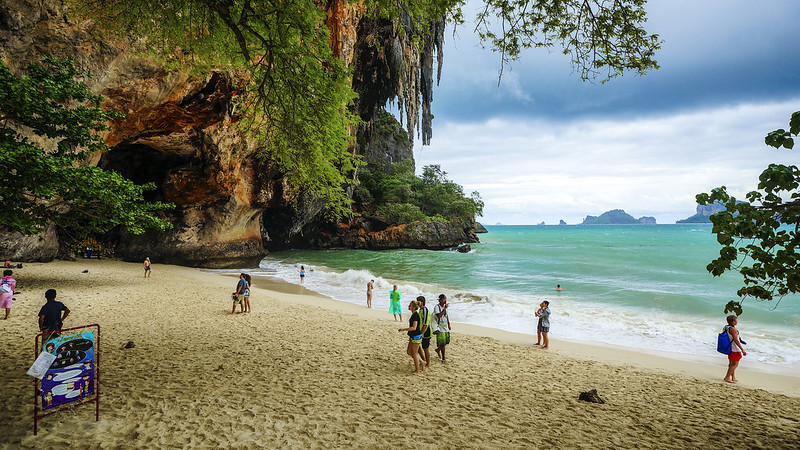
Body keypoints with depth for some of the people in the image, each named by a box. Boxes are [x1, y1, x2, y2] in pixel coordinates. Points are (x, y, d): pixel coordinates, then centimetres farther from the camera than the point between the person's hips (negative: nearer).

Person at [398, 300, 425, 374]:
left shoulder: (415, 315, -21)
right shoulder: (413, 314, 9)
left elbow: (414, 327, -28)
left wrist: (403, 329, -26)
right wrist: (410, 336, 26)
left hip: (416, 336, -10)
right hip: (413, 336, 10)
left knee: (414, 353, 2)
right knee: (409, 352, 16)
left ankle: (417, 370, 16)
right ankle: (422, 363, 27)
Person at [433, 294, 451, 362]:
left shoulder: (445, 306, 7)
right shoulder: (437, 307, -16)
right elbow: (439, 316, -30)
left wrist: (449, 324, 17)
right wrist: (445, 308, -29)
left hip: (446, 327, 7)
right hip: (440, 328, -7)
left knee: (447, 341, 13)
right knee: (442, 343, -3)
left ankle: (438, 349, 38)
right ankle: (443, 358, 8)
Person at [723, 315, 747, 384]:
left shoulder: (725, 327, 6)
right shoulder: (733, 329, -23)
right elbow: (736, 340, -25)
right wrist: (742, 350, -21)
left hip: (730, 349, 9)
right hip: (735, 350, -9)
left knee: (731, 364, 17)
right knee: (735, 364, 0)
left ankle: (733, 378, 26)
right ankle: (727, 377, 1)